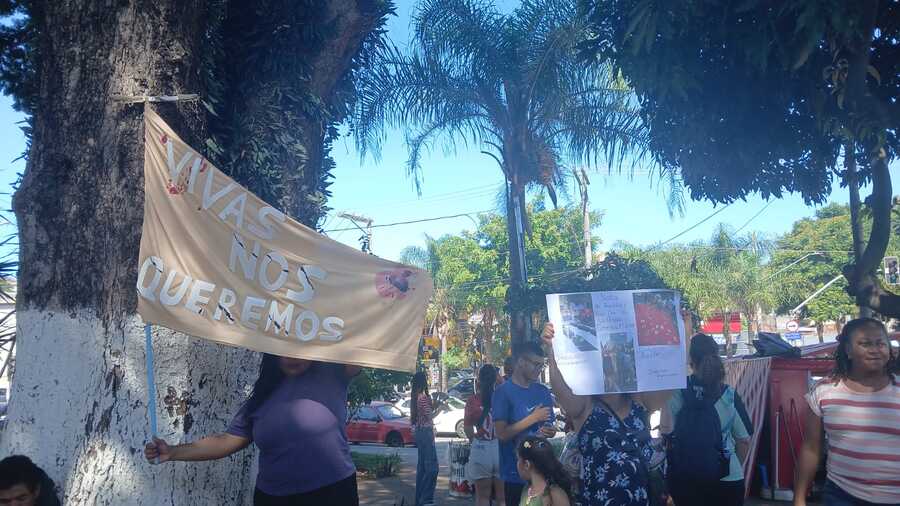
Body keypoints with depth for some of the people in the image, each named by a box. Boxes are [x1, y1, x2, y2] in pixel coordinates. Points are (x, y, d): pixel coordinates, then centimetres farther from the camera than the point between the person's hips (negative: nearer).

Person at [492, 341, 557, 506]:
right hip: (516, 472, -5)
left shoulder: (543, 392, 6)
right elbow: (501, 433, -17)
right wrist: (533, 418, -18)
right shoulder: (503, 392, -10)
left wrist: (550, 432, -7)